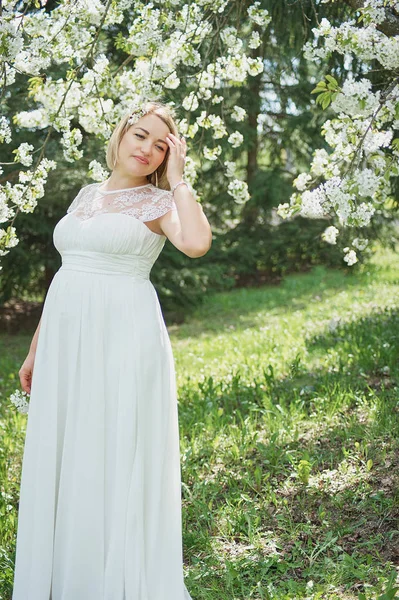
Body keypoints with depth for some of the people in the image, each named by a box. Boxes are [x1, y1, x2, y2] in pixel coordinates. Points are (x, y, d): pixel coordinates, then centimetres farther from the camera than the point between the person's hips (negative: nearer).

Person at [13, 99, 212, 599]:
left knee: (117, 458, 0)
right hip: (66, 341, 6)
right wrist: (36, 348, 17)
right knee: (60, 460, 12)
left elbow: (197, 244, -25)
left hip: (124, 339, -6)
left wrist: (177, 178, -12)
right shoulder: (86, 195, 15)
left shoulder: (160, 202, -2)